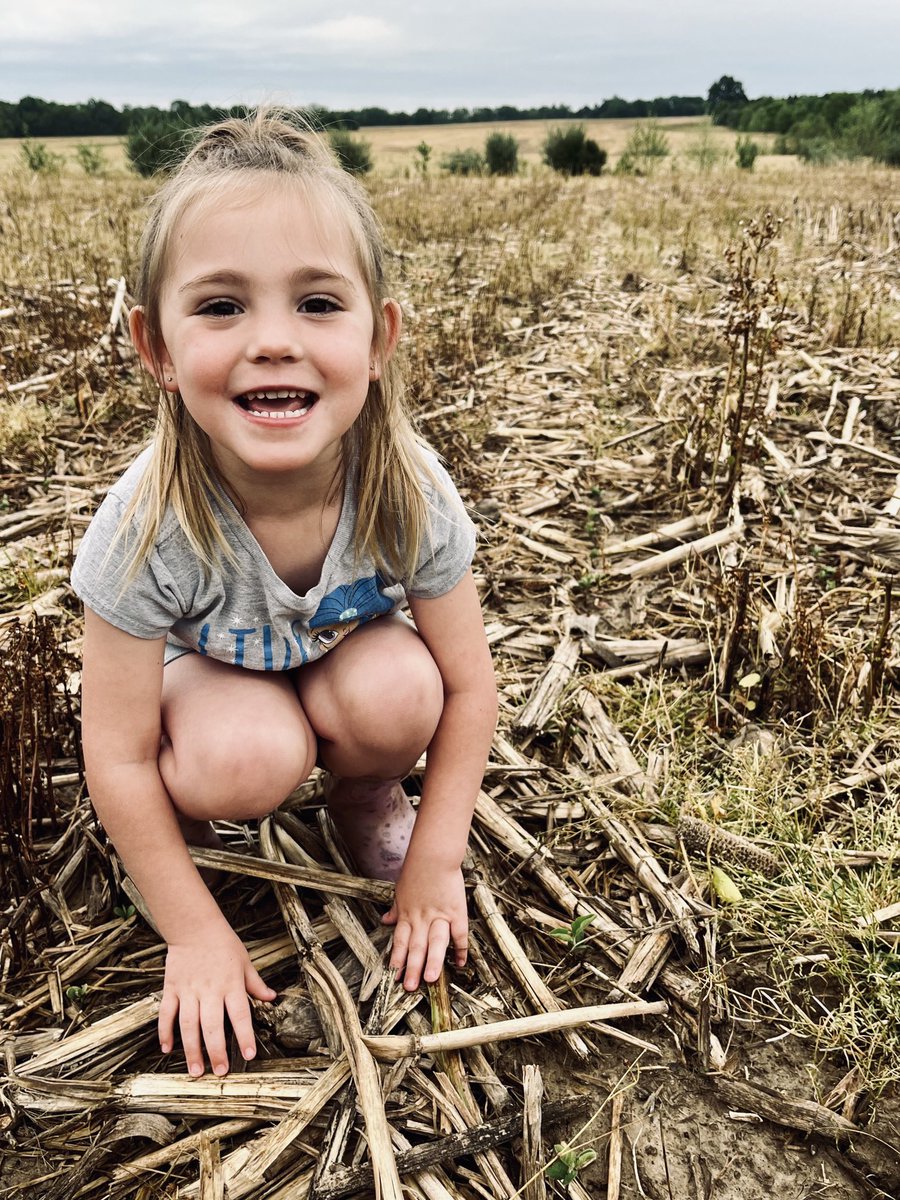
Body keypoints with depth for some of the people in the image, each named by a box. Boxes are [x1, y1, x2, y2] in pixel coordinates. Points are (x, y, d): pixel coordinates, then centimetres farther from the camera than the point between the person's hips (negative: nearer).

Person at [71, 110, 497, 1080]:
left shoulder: (410, 494, -30)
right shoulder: (147, 530, -33)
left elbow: (468, 687, -16)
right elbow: (118, 758, -23)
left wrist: (435, 863, -13)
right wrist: (195, 933, -17)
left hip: (347, 653, 2)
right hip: (207, 669, -1)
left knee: (396, 695, -31)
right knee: (245, 760, -33)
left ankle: (363, 793, 5)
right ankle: (188, 805, 4)